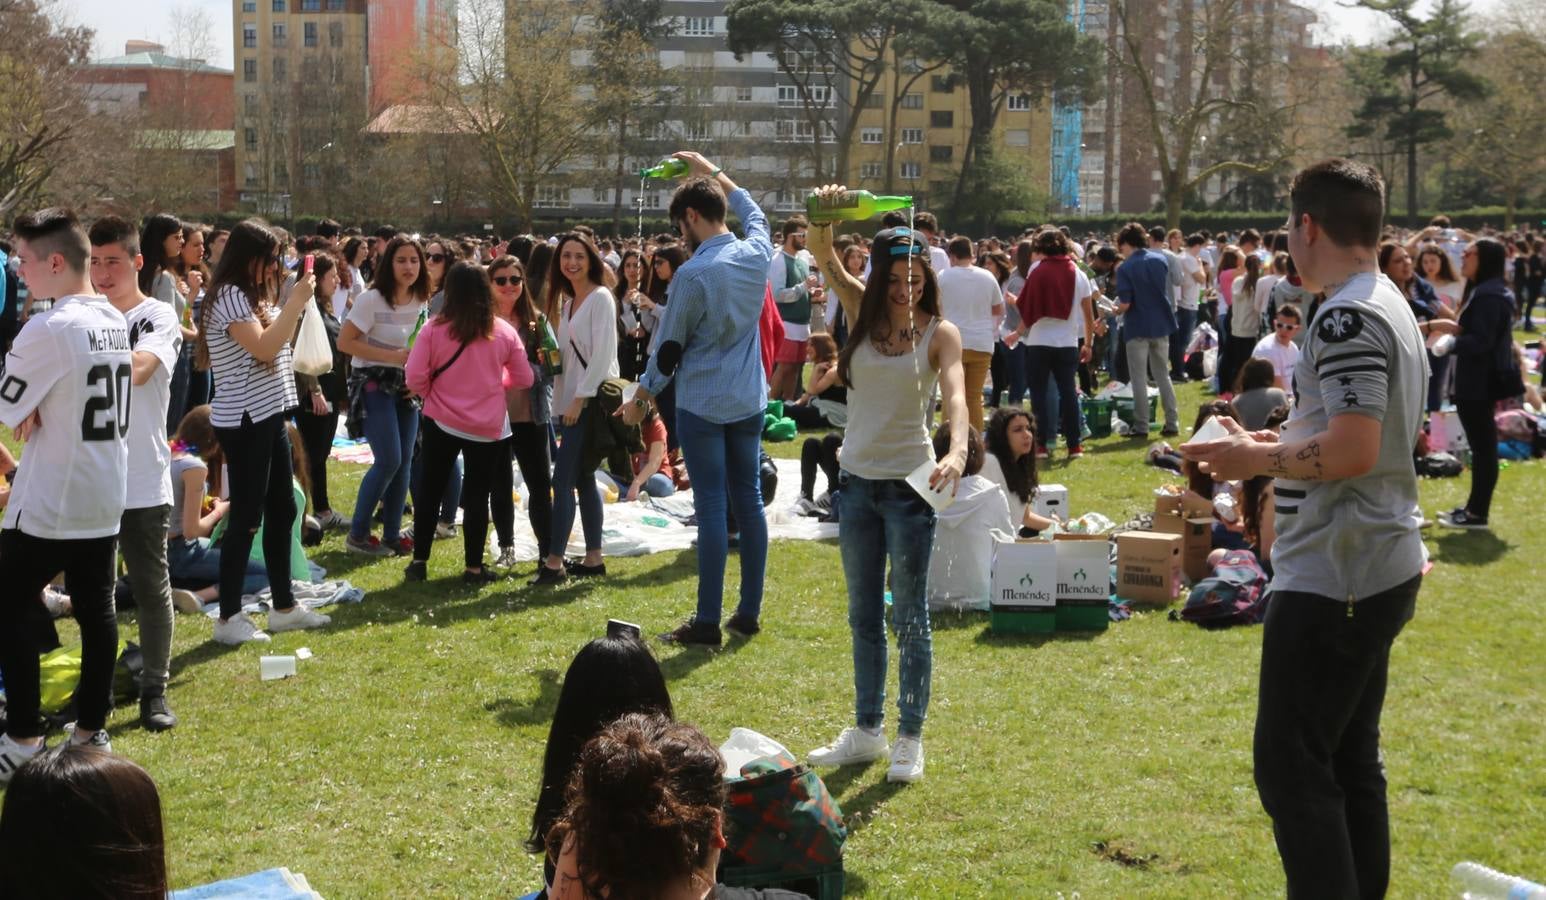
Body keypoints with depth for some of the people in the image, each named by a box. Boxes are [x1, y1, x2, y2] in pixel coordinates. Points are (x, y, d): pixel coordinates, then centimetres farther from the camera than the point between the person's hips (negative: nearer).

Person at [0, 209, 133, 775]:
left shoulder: (49, 328, -20)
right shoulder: (115, 322, 6)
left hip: (47, 504, -7)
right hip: (106, 499, 8)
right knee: (96, 611, 12)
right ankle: (93, 728, 18)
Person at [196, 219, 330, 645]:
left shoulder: (252, 296, 16)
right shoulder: (229, 297, -14)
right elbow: (264, 348, -23)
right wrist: (296, 302, -20)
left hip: (266, 416, 10)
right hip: (243, 421, -10)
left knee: (281, 511, 13)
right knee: (245, 516, -6)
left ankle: (284, 606, 22)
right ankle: (228, 617, 1)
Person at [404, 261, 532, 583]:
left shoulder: (434, 329, -11)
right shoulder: (504, 332, -7)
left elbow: (415, 379, -12)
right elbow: (523, 379, 2)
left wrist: (434, 394, 7)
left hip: (441, 422, 0)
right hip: (488, 426, 0)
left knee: (431, 491, 13)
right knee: (478, 495, 9)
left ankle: (419, 562, 18)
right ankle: (474, 568, 12)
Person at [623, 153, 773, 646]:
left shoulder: (693, 274, -17)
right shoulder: (757, 254, 0)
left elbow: (670, 347, -9)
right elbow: (753, 212, 25)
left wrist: (641, 397, 5)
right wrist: (712, 171, 32)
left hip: (702, 405, -6)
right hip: (749, 401, 6)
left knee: (712, 507, -4)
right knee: (749, 500, 10)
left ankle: (708, 621, 1)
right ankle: (749, 612, 16)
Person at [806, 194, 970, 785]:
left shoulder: (938, 333, -7)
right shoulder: (864, 315, 4)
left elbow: (955, 394, -23)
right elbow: (823, 256, -8)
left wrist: (957, 450, -42)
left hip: (908, 485, -5)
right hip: (857, 481, 5)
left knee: (910, 617, 1)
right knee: (863, 616, 14)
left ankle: (911, 739, 10)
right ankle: (867, 731, 26)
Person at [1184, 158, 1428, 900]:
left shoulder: (1345, 318, -18)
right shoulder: (1390, 307, 13)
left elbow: (1354, 452, -26)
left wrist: (1255, 459, -13)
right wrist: (1281, 444, 15)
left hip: (1334, 576, -10)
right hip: (1376, 567, 10)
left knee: (1290, 766, -5)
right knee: (1350, 757, 16)